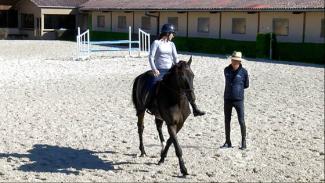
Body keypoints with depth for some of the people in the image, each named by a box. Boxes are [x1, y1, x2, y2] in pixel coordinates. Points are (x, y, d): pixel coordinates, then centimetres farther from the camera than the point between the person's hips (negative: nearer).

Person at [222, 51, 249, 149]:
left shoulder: (243, 72, -7)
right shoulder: (227, 70, 3)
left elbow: (246, 85, 4)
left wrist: (238, 88, 2)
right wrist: (232, 87, 8)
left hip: (238, 100, -4)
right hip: (227, 99, 4)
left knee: (241, 121, -3)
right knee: (227, 121, 10)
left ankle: (243, 142, 9)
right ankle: (227, 142, 21)